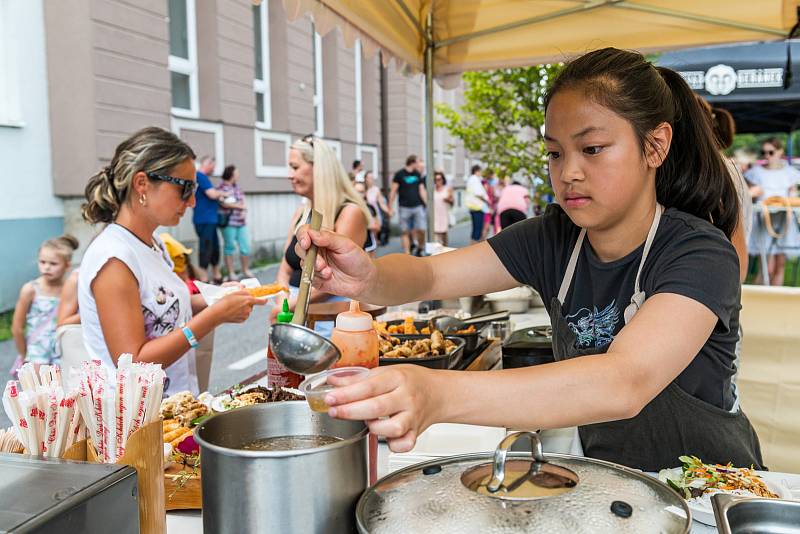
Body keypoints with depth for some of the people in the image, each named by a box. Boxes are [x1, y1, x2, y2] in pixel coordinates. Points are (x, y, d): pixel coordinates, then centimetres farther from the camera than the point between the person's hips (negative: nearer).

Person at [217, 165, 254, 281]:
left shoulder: (237, 186, 16)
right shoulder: (222, 187, -5)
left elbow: (243, 201, 16)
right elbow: (224, 203, -15)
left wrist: (243, 211, -5)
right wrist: (239, 206, -6)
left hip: (241, 221, 6)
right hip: (228, 222, -6)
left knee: (245, 247, 6)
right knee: (230, 247, -1)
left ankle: (246, 271, 19)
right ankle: (231, 274, 7)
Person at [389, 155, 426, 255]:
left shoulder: (418, 174, 10)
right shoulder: (399, 174, -2)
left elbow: (422, 191, 14)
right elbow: (393, 192, -1)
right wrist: (390, 208, -4)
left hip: (418, 206, 3)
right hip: (405, 208, -3)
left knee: (422, 229, -6)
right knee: (406, 232, 1)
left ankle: (420, 248, 17)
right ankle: (407, 254, 8)